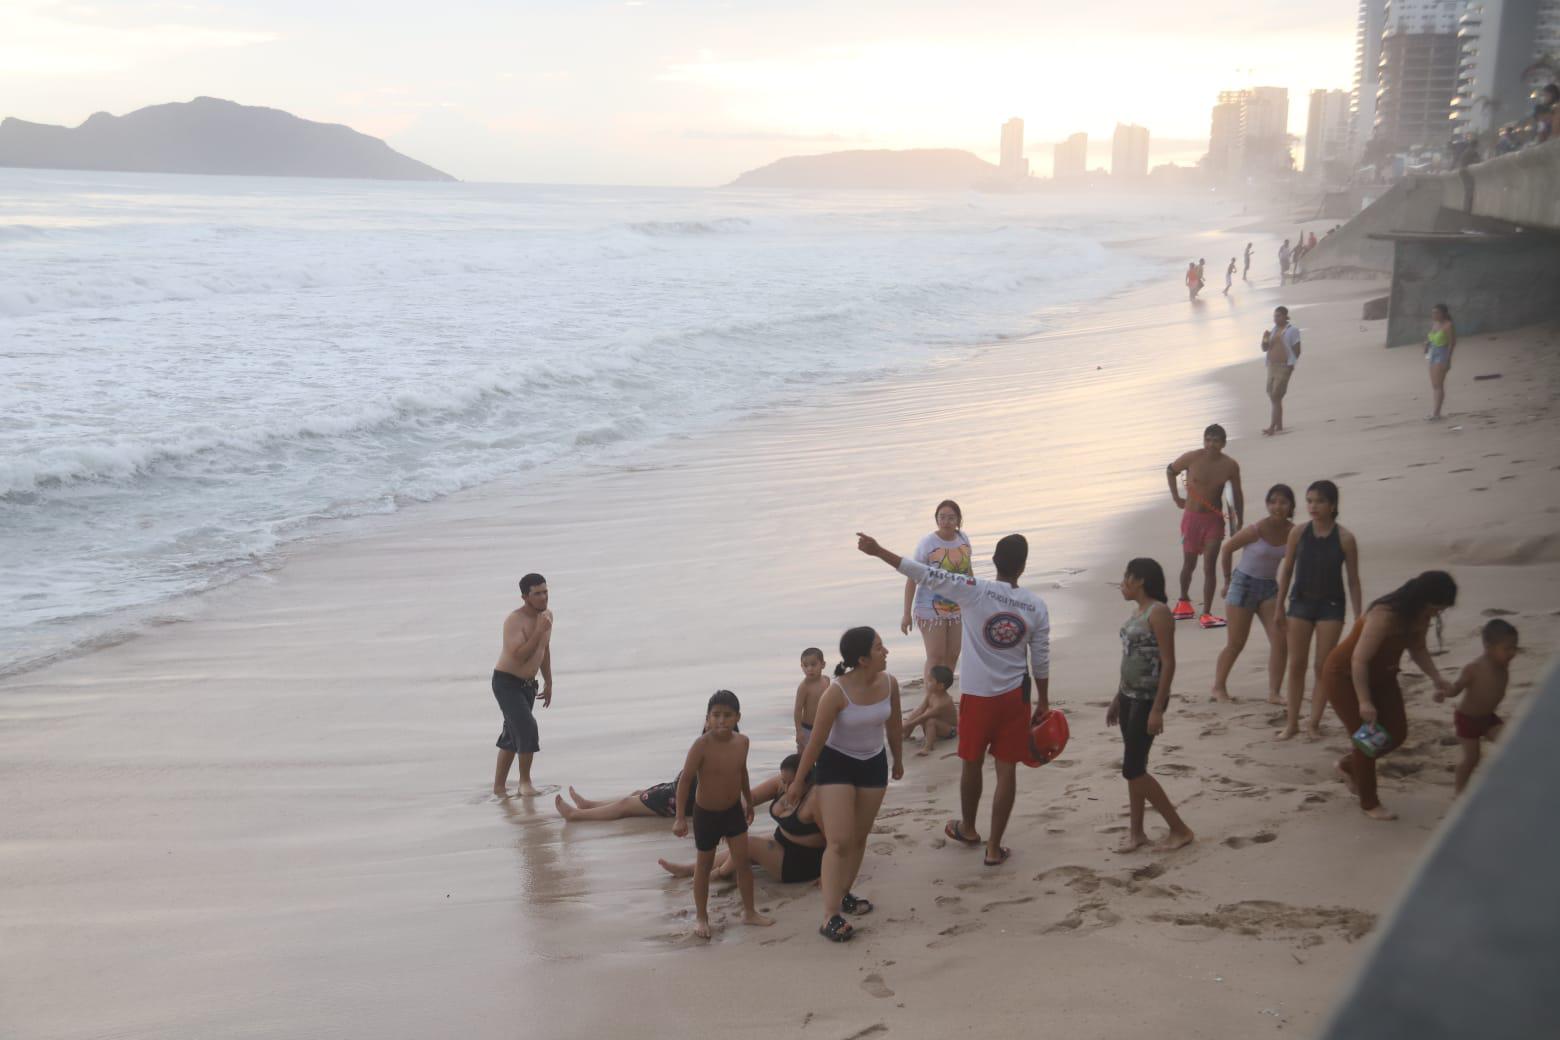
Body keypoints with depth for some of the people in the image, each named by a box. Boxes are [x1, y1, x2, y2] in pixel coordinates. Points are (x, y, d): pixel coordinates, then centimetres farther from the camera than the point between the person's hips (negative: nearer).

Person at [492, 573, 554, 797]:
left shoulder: (547, 615, 2)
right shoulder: (514, 621, -22)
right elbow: (519, 656, -32)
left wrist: (548, 683, 19)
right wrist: (539, 631, -32)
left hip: (528, 684, 8)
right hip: (506, 683, -8)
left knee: (513, 734, 14)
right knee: (527, 728, -20)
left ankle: (499, 785, 25)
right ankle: (525, 781, -4)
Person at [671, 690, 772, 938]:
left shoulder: (742, 742, -9)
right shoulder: (702, 745, -25)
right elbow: (685, 779, -21)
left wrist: (749, 802, 21)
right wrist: (680, 818, -24)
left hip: (734, 809, 4)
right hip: (706, 813, -4)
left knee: (744, 860, 6)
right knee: (704, 865, 10)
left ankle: (749, 912, 22)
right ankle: (702, 918, 24)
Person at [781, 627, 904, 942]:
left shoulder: (889, 683, -12)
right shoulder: (836, 693, -26)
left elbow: (894, 726, 7)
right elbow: (816, 740, -18)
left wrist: (898, 761, 19)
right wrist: (797, 783, -11)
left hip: (874, 764, 5)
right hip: (836, 763, -5)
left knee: (860, 837, 14)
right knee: (839, 841, -10)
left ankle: (843, 894, 31)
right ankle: (830, 916, -7)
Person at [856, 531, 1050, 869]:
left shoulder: (974, 590, -14)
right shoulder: (1036, 606, -5)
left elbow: (926, 574, -15)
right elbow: (1041, 661, 1)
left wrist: (878, 551, -12)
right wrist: (1043, 702, 14)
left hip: (977, 696, -1)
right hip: (1014, 697, 1)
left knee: (971, 764, 18)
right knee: (1006, 770, 8)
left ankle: (968, 829, 39)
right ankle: (994, 847, 12)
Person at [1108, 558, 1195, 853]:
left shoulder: (1158, 612, -15)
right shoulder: (1137, 611, 11)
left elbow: (1168, 663, -19)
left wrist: (1157, 708, -22)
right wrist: (1117, 699, 20)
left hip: (1147, 699, -9)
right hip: (1129, 696, 9)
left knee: (1133, 770, -7)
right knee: (1134, 768, 12)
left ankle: (1179, 828, 4)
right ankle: (1136, 831, 21)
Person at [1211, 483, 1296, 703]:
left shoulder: (1293, 532, -7)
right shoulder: (1257, 530, -19)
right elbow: (1226, 549, -9)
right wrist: (1228, 581, -1)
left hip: (1270, 588, 5)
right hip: (1245, 584, -4)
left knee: (1280, 641, -7)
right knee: (1236, 643, 1)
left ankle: (1274, 693, 1)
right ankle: (1218, 687, 19)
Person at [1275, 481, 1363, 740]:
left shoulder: (1345, 538, -9)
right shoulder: (1298, 533, -4)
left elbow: (1353, 580, -3)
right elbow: (1287, 571, 5)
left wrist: (1358, 618, -4)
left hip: (1331, 605, -2)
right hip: (1300, 602, 2)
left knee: (1323, 667, 2)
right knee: (1296, 665, 4)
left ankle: (1313, 723, 12)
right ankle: (1291, 722, 13)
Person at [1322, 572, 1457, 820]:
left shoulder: (1420, 616, -10)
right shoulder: (1385, 616, -35)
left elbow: (1418, 648, 6)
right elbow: (1359, 660, -33)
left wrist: (1436, 677, -10)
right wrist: (1364, 702, -35)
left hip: (1379, 676, 8)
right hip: (1345, 676, -8)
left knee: (1397, 733, 5)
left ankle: (1349, 765, 30)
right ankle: (1369, 804, 9)